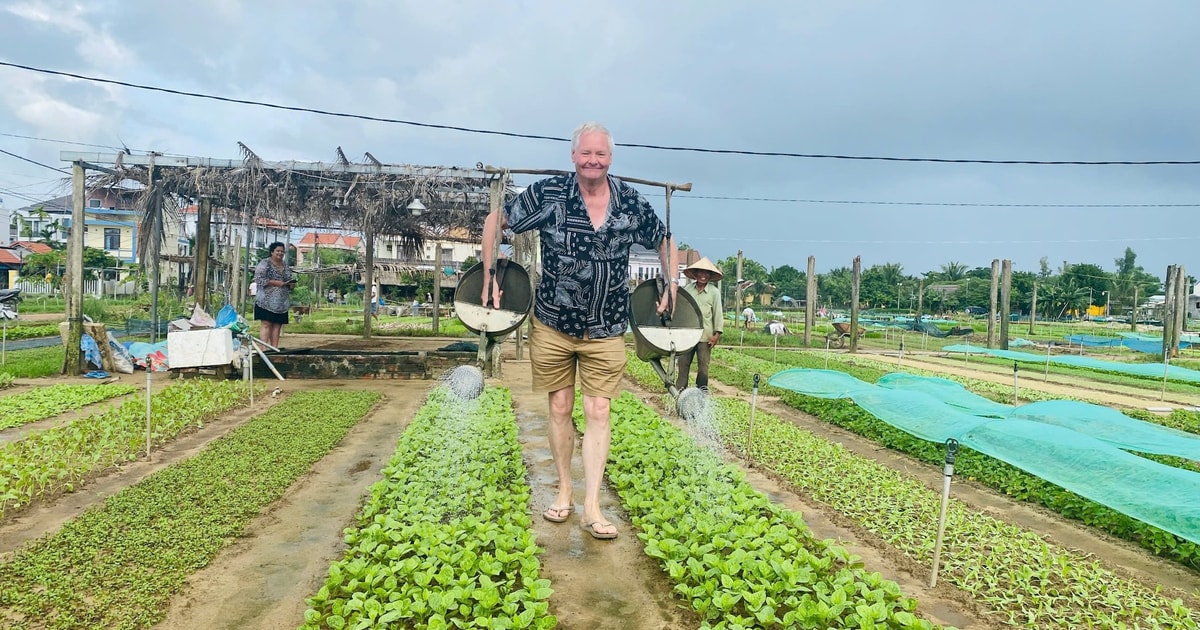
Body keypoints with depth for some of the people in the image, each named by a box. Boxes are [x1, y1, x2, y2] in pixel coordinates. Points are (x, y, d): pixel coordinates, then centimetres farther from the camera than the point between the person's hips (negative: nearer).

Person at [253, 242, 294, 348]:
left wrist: (292, 283, 1)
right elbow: (259, 279, -12)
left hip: (282, 302, 6)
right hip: (267, 301, -6)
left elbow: (290, 279, 25)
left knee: (277, 325, 5)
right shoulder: (264, 264, -3)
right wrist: (276, 283, -18)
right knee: (266, 324, -10)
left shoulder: (285, 265, 17)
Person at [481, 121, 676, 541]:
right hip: (553, 325, 0)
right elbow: (495, 221, 0)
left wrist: (671, 288, 2)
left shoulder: (632, 203, -4)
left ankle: (592, 508, 5)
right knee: (559, 408, 9)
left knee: (599, 412, -2)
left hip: (606, 331, 1)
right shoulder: (548, 194, -10)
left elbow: (665, 241, 12)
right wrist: (489, 277, -5)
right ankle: (564, 491, 26)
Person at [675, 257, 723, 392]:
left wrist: (717, 334, -3)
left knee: (703, 365, 4)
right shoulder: (687, 289, 5)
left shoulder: (714, 292, -1)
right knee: (683, 363, 6)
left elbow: (718, 313, 0)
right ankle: (680, 389, 15)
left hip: (705, 336, -2)